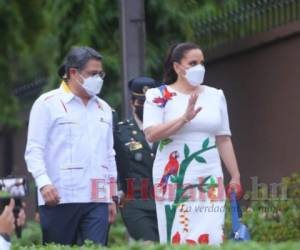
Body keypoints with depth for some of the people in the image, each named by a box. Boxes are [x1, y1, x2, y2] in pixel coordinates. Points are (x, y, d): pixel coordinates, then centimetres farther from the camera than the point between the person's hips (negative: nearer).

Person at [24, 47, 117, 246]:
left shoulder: (103, 108, 20)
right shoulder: (48, 104, 2)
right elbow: (34, 150, -4)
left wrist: (111, 197, 20)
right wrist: (43, 183, -18)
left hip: (97, 200, 5)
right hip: (59, 199, -4)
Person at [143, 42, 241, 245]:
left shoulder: (215, 96, 14)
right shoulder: (159, 96, 1)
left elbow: (224, 139, 16)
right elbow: (151, 135, -12)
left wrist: (235, 176, 13)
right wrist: (185, 118, -20)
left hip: (210, 181, 3)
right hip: (174, 181, -3)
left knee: (212, 237, -6)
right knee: (177, 238, -5)